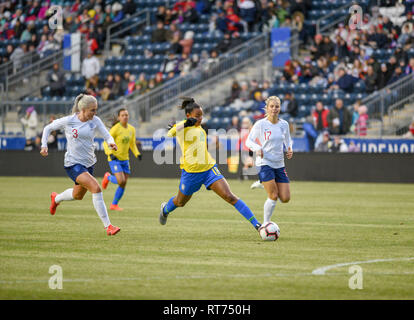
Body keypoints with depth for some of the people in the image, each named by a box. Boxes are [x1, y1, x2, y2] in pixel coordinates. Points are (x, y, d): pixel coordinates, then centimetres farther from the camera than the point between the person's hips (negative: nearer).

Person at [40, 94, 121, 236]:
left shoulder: (95, 121, -1)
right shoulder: (68, 121, -11)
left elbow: (107, 135, -8)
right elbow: (48, 128, 3)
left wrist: (111, 142, -31)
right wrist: (44, 146, -7)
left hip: (88, 163, 6)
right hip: (73, 164, -6)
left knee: (78, 195, 24)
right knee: (96, 188, -24)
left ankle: (56, 198, 58)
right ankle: (108, 226, -22)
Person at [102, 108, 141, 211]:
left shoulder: (131, 129, 4)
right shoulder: (115, 129, -14)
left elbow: (132, 144, 17)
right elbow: (106, 143, -10)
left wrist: (137, 154, 0)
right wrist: (110, 154, -25)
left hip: (125, 159, 6)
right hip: (114, 159, -6)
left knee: (123, 185, 2)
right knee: (121, 181, -19)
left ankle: (114, 205, 16)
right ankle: (108, 177, 13)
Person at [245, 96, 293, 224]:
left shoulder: (284, 124, 4)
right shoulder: (260, 124, -7)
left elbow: (288, 140, 19)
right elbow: (249, 141, -2)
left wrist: (289, 149, -2)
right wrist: (257, 149, -22)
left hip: (279, 164, 5)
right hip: (264, 162, -5)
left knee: (285, 198, -1)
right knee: (273, 196, -13)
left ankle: (264, 184, 25)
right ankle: (265, 224, 3)